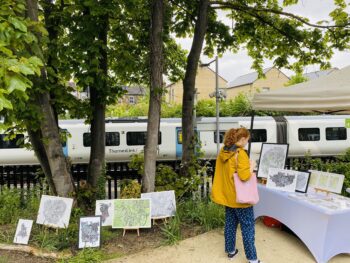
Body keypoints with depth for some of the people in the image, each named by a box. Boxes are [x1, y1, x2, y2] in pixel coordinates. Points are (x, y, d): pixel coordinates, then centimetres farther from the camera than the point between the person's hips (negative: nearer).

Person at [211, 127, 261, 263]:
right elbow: (244, 176, -27)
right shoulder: (240, 153, -21)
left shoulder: (223, 152, 4)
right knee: (248, 227, 4)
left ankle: (230, 250, 33)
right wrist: (251, 166, -10)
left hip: (227, 195, 8)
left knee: (230, 223, 19)